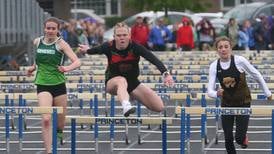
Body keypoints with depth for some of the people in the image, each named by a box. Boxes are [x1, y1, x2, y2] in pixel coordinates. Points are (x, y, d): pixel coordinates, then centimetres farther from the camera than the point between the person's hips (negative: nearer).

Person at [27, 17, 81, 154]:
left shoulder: (61, 44, -8)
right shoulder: (37, 42, 3)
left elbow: (77, 62, -18)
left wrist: (67, 68, -36)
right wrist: (34, 67, 15)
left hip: (59, 84, -1)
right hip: (43, 85, 1)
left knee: (60, 120, 14)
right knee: (46, 119, -19)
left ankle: (59, 132, 50)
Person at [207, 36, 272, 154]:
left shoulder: (239, 60, -17)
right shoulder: (214, 66, -10)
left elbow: (256, 75, -4)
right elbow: (210, 90, -13)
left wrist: (267, 93, 5)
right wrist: (216, 94, -36)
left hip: (243, 102, -2)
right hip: (226, 103, 2)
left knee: (239, 138, -8)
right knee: (228, 138, 1)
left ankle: (243, 137, 30)